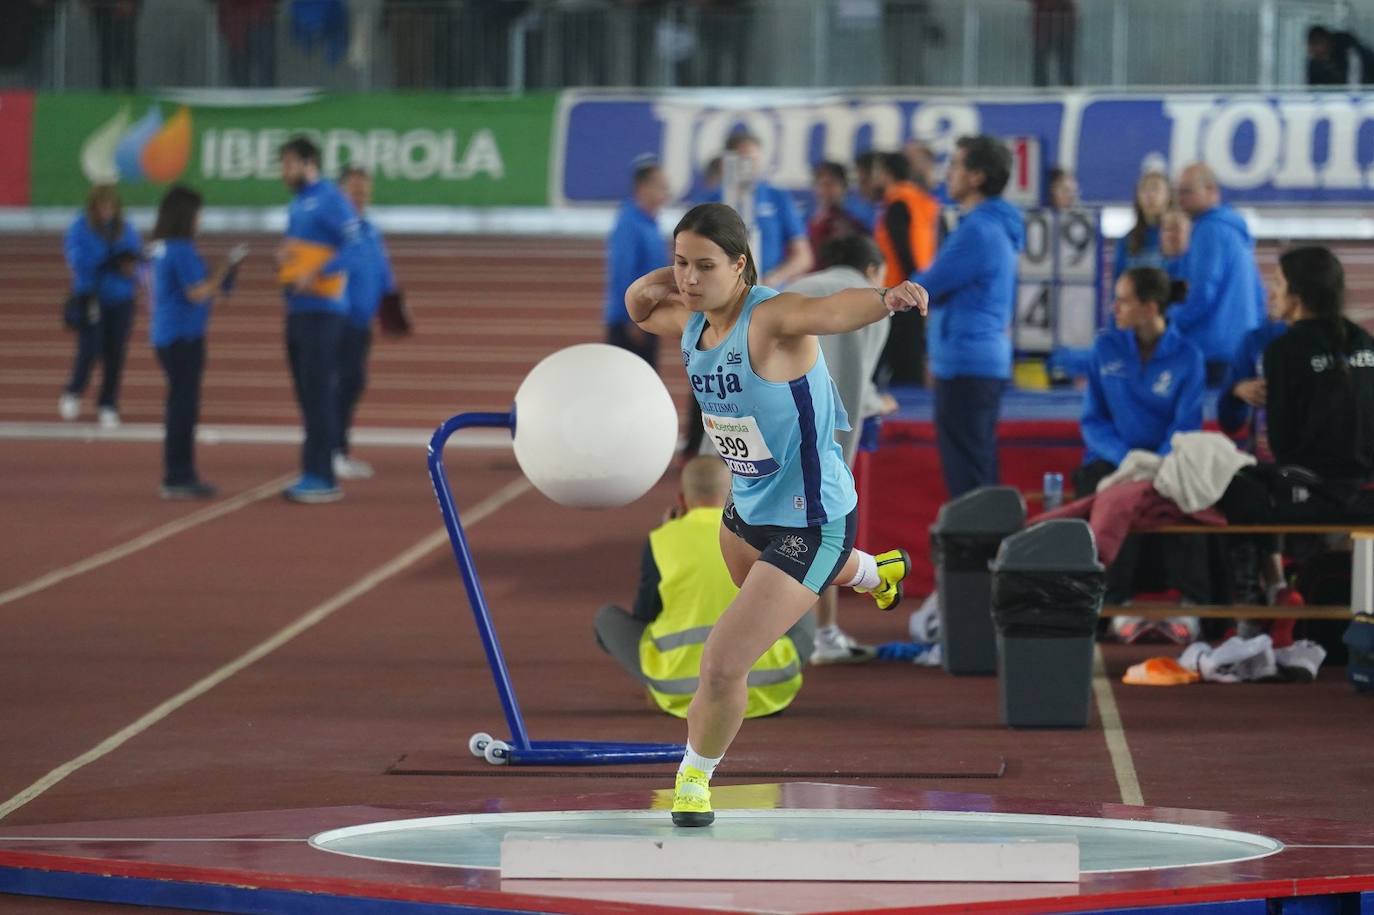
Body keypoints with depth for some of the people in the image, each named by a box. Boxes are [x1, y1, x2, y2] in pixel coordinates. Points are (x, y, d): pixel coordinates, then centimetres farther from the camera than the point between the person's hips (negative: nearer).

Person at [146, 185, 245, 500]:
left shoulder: (157, 249, 11)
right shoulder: (182, 250, -16)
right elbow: (198, 293, -17)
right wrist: (227, 266, -7)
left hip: (165, 335, 9)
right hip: (184, 337, -9)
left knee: (180, 406, 15)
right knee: (183, 406, -5)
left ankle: (181, 474, 21)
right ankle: (177, 478, -4)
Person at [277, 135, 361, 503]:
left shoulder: (329, 200, -10)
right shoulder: (297, 204, 17)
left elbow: (352, 245, -19)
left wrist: (316, 274, -26)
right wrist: (282, 257, 5)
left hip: (322, 308, -9)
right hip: (297, 308, 9)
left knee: (319, 392, -10)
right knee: (307, 393, 10)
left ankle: (321, 478, -10)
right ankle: (315, 475, 14)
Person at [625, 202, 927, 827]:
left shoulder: (771, 318, -32)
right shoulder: (692, 320, -7)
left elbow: (829, 311, -54)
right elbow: (639, 314, 16)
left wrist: (884, 299, -75)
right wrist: (647, 291, -8)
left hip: (808, 524, -9)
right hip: (749, 506, 9)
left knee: (722, 666, -14)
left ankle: (694, 778, 17)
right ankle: (876, 572, 74)